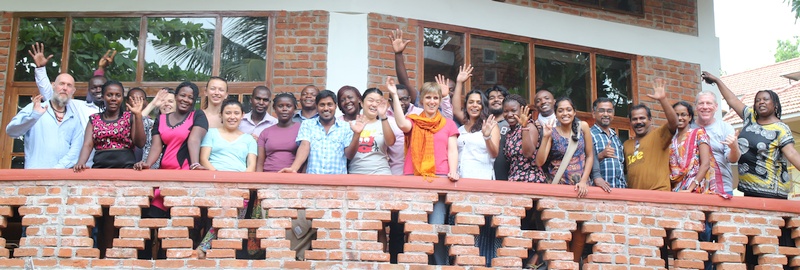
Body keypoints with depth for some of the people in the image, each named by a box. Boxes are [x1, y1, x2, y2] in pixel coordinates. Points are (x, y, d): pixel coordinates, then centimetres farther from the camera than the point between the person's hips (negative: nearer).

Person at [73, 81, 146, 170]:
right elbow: (87, 145, 4)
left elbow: (140, 143, -1)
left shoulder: (129, 117, 10)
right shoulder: (94, 119, 15)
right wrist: (81, 163, -15)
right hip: (100, 166, 1)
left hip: (126, 166, -1)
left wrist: (138, 115, -8)